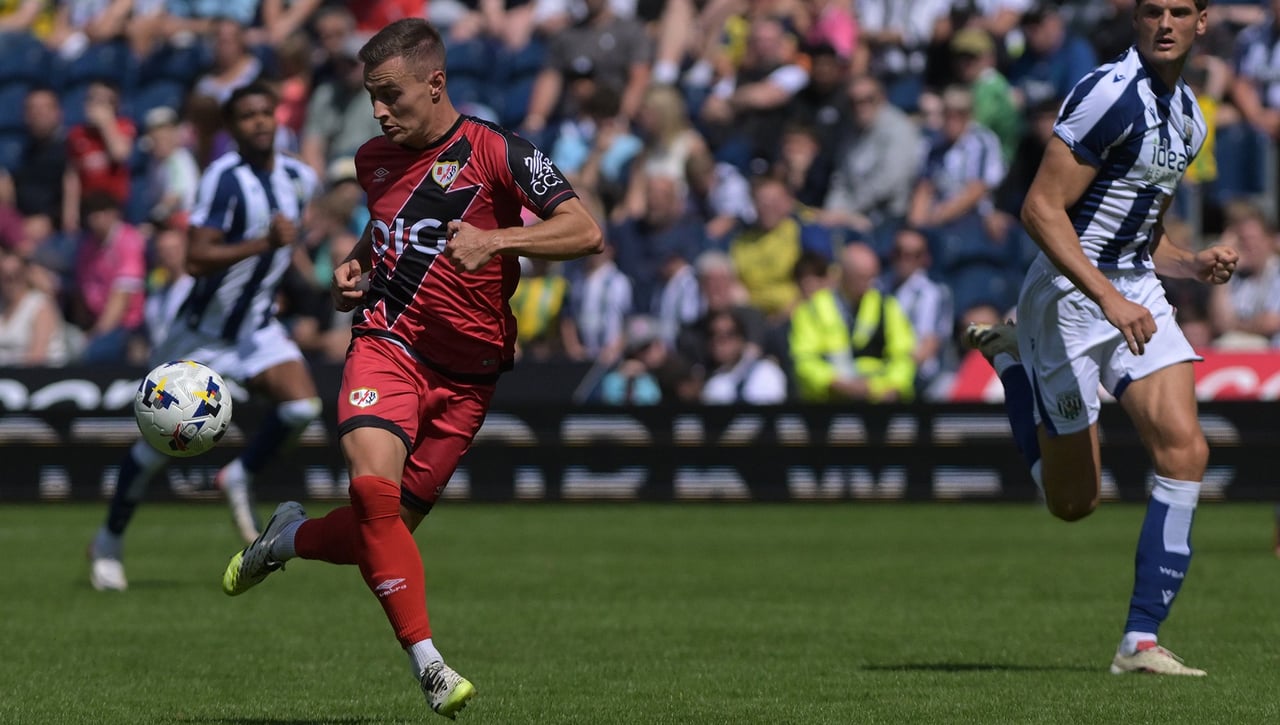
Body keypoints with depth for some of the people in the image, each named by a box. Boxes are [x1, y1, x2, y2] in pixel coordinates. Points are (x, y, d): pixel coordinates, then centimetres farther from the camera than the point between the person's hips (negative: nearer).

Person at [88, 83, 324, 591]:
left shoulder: (299, 178, -1)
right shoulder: (224, 178, -23)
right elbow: (195, 260, -32)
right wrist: (264, 243, -38)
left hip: (258, 324, 5)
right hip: (204, 329, -5)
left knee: (302, 406, -21)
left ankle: (240, 478, 6)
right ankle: (110, 540, 24)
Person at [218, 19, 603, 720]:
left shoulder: (494, 152, -7)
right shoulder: (374, 160, 11)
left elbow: (585, 231, -15)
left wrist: (496, 240, -28)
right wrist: (355, 266, 12)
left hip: (465, 372, -2)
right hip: (386, 341, 2)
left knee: (391, 527, 1)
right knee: (374, 485, -26)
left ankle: (289, 538, 35)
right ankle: (428, 665, -21)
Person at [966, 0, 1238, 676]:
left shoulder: (1187, 115, 12)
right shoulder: (1111, 94, -17)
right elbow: (1041, 208, -20)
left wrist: (1195, 263, 5)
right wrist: (1109, 299, -26)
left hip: (1135, 291, 7)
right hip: (1068, 294, -7)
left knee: (1185, 448, -12)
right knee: (1073, 500, 2)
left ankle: (1141, 640, -8)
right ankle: (1010, 356, 28)